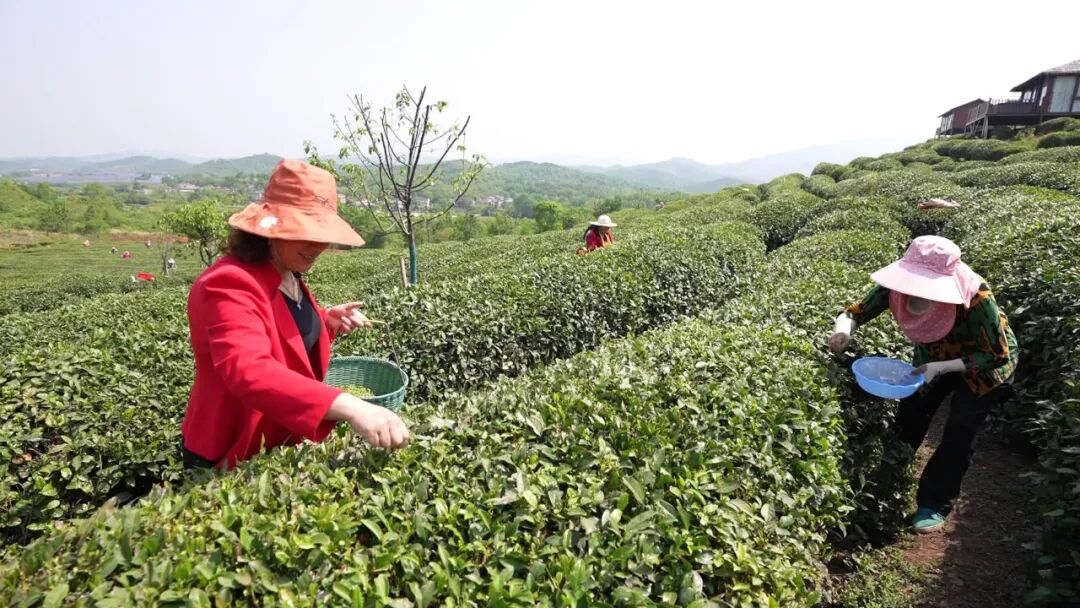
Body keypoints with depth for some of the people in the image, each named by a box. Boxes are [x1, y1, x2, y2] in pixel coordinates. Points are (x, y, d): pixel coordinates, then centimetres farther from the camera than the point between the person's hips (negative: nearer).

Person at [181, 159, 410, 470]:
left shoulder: (289, 275, 1)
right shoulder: (230, 284, -26)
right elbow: (250, 371, -42)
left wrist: (327, 321, -2)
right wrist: (350, 407, -53)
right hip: (233, 460, -8)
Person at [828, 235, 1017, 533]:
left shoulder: (976, 298, -40)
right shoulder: (899, 287, -30)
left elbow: (998, 355, -29)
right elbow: (855, 312, -21)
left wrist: (941, 367, -41)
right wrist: (843, 330, -45)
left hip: (985, 364, -4)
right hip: (934, 357, 4)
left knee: (957, 435, -6)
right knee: (908, 419, 6)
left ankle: (935, 503, 12)